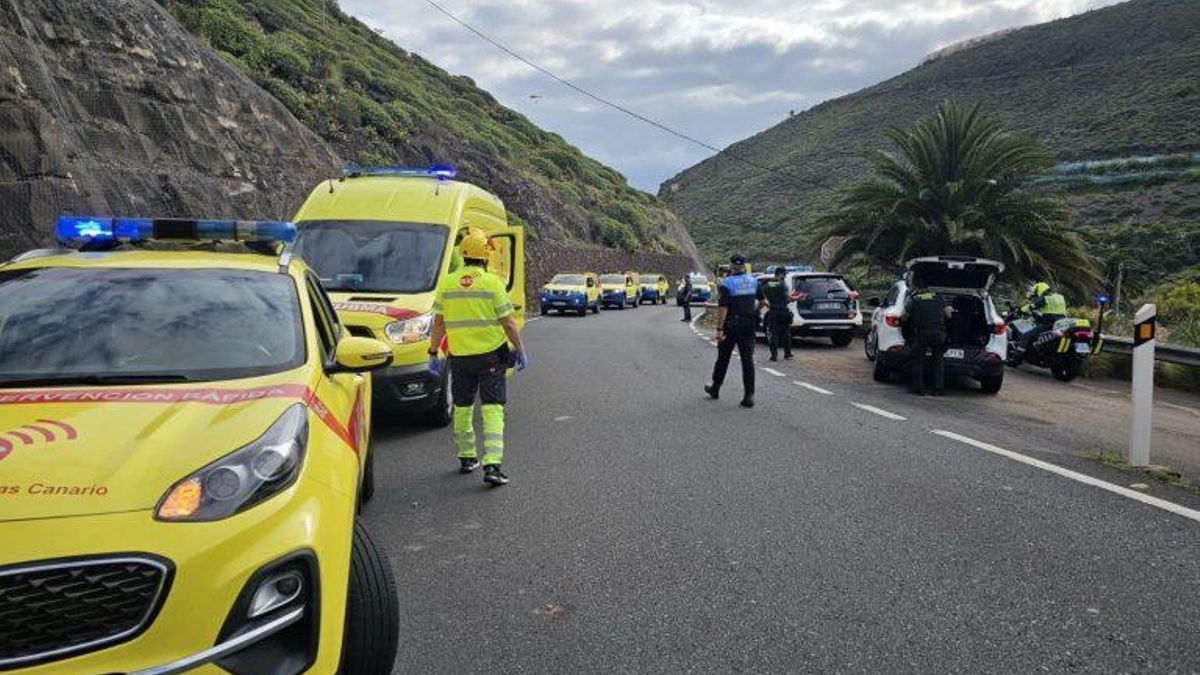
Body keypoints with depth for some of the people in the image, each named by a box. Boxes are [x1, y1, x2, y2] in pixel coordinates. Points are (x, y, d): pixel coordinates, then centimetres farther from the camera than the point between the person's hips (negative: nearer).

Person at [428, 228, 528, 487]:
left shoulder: (447, 283, 2)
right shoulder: (492, 282, -8)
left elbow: (439, 323, 5)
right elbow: (508, 322, -7)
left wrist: (433, 353, 14)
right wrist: (521, 350, 3)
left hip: (459, 356, 3)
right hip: (490, 354, -3)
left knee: (462, 407, 18)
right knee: (492, 408, -2)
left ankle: (466, 457, 30)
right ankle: (491, 465, -12)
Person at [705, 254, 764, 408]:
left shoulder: (726, 284, -13)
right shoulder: (753, 281, 3)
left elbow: (722, 308, -19)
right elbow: (763, 301, 13)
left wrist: (719, 329, -18)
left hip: (731, 326, -3)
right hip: (749, 326, 3)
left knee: (723, 358, 12)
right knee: (748, 359, 2)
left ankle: (715, 388, 28)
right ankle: (749, 395, -4)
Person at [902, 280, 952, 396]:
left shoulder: (913, 299, 8)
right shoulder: (937, 297, 15)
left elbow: (904, 318, 10)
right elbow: (948, 315, 15)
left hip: (922, 332, -3)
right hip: (939, 331, 3)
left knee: (918, 360, 7)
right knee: (938, 360, 13)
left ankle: (919, 389, 5)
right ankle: (938, 389, 11)